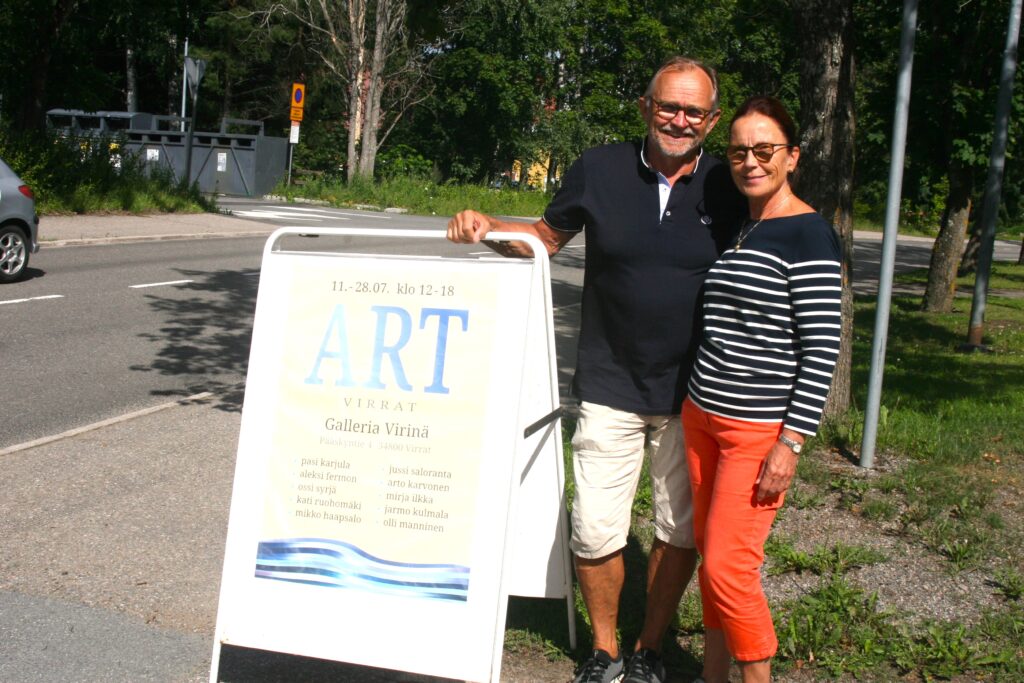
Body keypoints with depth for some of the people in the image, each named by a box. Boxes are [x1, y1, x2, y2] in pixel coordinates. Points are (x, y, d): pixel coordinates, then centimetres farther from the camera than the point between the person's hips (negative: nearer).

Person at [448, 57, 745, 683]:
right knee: (596, 532, 2)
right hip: (611, 389, 0)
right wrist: (488, 227, -8)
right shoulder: (600, 170, -2)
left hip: (694, 395, 0)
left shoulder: (729, 187, -3)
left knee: (682, 530, 11)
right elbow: (546, 236, 12)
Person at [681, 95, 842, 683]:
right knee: (710, 554, 13)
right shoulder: (734, 228, 11)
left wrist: (791, 443, -18)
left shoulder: (808, 236, -12)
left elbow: (822, 348, -15)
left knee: (728, 566, -6)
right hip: (702, 415, 8)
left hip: (761, 429, -7)